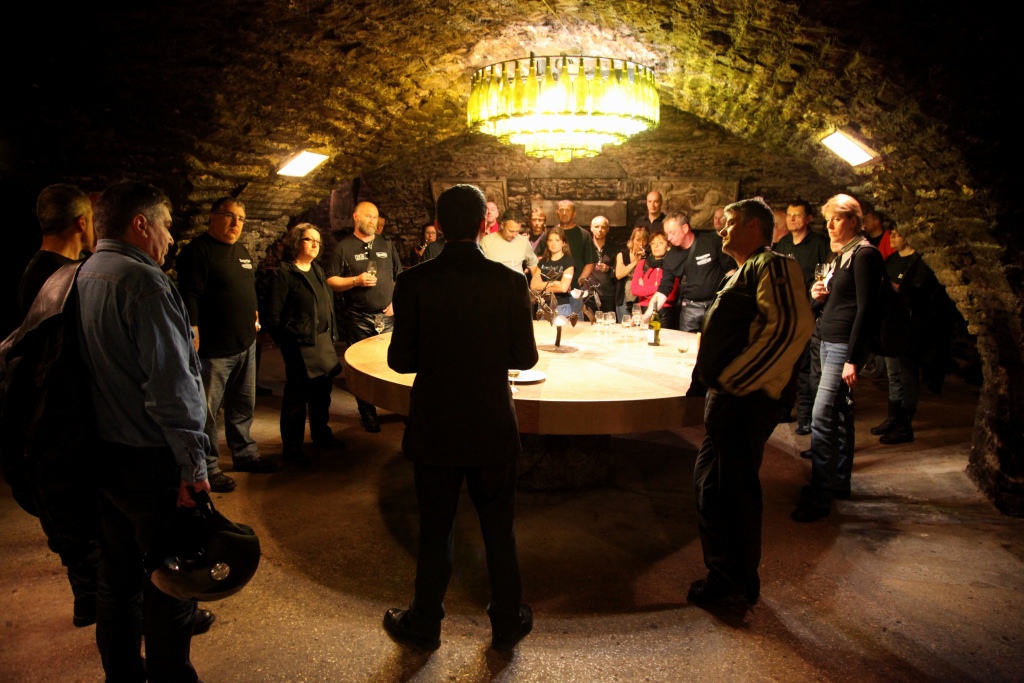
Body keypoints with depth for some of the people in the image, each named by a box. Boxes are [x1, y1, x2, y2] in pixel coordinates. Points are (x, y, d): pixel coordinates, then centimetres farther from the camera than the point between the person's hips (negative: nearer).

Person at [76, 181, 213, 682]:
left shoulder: (80, 279, 7)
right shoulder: (144, 283, -19)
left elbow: (93, 369, 13)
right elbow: (171, 386, -24)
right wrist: (193, 465, -19)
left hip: (101, 455, 9)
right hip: (152, 463, -9)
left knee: (117, 575, 21)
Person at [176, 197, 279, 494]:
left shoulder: (242, 252, 15)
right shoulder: (198, 250, -12)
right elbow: (189, 296, -18)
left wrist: (254, 316, 20)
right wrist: (194, 336, -22)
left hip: (245, 344, 9)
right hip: (214, 350, -8)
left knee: (243, 405, 18)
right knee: (207, 411, 2)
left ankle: (245, 454, 32)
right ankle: (207, 468, 13)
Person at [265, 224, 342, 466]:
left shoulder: (318, 271, 15)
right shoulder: (284, 273, -10)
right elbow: (274, 313, -11)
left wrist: (332, 333, 13)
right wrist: (284, 341, -8)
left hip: (324, 340, 8)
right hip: (300, 344, -8)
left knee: (322, 391, 17)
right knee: (298, 394, -1)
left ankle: (321, 434, 33)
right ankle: (292, 446, 10)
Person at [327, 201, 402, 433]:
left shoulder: (387, 245, 13)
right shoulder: (344, 247, 2)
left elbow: (400, 277, 15)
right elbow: (331, 281, -2)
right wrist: (356, 280, -16)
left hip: (387, 316, 3)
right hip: (359, 318, -3)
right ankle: (368, 414, 14)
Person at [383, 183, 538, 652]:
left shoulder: (414, 283, -12)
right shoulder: (510, 282, -11)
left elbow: (400, 360, -8)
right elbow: (525, 357, -5)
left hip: (434, 428, 0)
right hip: (493, 427, 0)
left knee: (434, 529, 16)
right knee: (498, 528, 17)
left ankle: (425, 623, 34)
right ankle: (507, 623, 33)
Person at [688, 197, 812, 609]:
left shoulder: (772, 265, -10)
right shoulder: (747, 271, 21)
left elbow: (793, 325, -26)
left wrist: (734, 381, -23)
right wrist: (718, 383, 14)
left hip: (744, 402, -10)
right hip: (727, 400, 10)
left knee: (735, 490, 0)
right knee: (711, 486, 17)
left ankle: (737, 586, 16)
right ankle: (725, 575, 32)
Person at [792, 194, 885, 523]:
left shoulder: (864, 254, -12)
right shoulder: (842, 255, 15)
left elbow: (866, 309, -18)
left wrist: (853, 359, -22)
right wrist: (821, 296, 1)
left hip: (845, 346, -10)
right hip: (830, 343, 10)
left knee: (822, 417, -13)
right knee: (840, 415, 16)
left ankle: (819, 497, -8)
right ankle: (839, 482, 27)